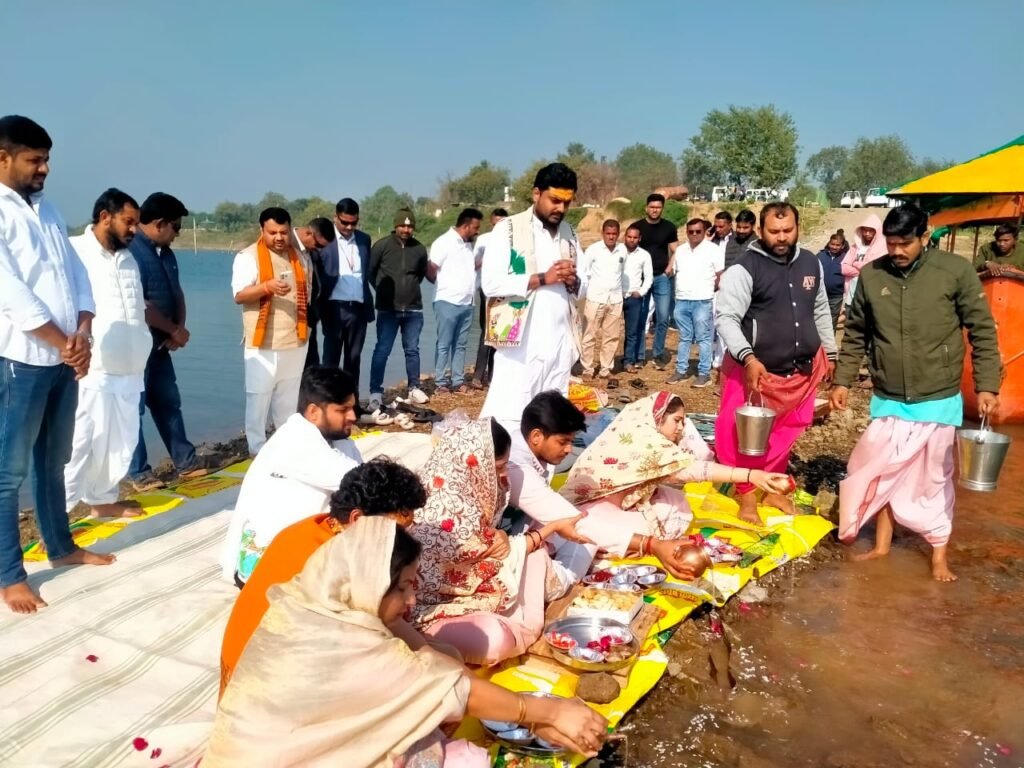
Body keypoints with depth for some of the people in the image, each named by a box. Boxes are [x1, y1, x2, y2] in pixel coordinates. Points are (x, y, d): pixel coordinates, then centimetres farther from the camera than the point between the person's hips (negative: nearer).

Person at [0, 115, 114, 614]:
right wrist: (63, 343, -13)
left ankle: (61, 547, 31)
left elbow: (77, 275, 9)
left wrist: (82, 335, -5)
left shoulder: (47, 212, 13)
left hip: (64, 359, 7)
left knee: (54, 461, 18)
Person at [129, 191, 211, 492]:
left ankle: (185, 460, 24)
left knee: (168, 402, 14)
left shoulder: (166, 252, 10)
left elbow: (177, 293, 14)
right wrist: (175, 330, -13)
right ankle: (138, 472, 10)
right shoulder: (130, 251, -18)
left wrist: (178, 329, -2)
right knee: (135, 406, 1)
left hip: (159, 343, 9)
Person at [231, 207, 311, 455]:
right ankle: (256, 448, 10)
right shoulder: (248, 257, -7)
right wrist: (267, 286, -30)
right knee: (259, 397, 0)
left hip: (295, 340, 5)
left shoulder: (299, 257, 10)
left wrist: (306, 323, 13)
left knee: (289, 397, 15)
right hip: (262, 343, -5)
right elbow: (239, 295, -15)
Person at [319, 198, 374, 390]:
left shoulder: (364, 239, 10)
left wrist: (369, 303, 11)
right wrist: (318, 307, -9)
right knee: (331, 357, 2)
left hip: (358, 307, 4)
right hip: (335, 307, -4)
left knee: (354, 358, 10)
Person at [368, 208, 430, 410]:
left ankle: (414, 388, 23)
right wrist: (382, 290, 5)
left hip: (413, 309, 3)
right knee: (382, 350, -3)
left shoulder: (419, 249, 3)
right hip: (388, 309, -3)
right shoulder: (381, 246, -6)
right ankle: (376, 392, 2)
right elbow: (370, 271, 3)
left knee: (412, 350, 11)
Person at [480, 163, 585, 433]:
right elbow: (491, 283, -12)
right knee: (508, 417, -5)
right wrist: (542, 278, -17)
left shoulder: (570, 233, 15)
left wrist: (573, 281, -6)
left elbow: (584, 286, 18)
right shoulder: (508, 229, -3)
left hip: (561, 342, 6)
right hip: (521, 342, -6)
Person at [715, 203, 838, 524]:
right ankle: (747, 496, 19)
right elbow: (726, 317, -20)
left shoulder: (811, 263, 6)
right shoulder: (745, 268, -14)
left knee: (784, 435, 18)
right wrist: (748, 357, -32)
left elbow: (820, 311, 18)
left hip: (802, 370, 6)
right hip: (758, 370, -5)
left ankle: (772, 488, 36)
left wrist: (830, 353, 21)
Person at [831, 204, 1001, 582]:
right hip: (887, 400, 2)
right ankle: (881, 544, 28)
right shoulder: (870, 275, -3)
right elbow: (856, 334, 7)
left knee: (934, 477, 10)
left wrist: (987, 385, -9)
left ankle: (940, 554, 26)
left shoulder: (956, 271, -10)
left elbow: (982, 331, -5)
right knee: (881, 473, 11)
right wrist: (843, 380, 5)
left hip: (939, 400, -2)